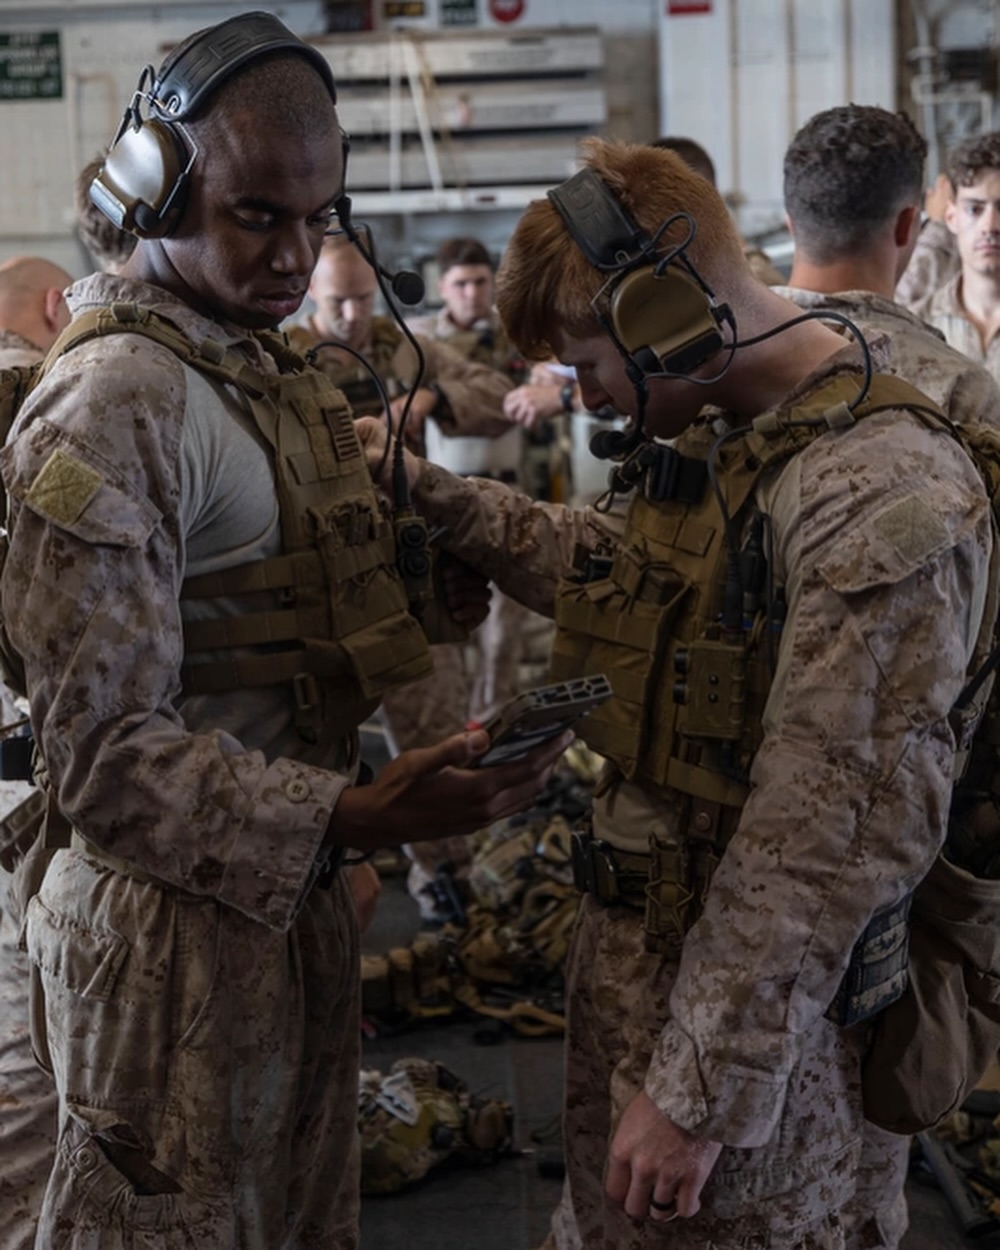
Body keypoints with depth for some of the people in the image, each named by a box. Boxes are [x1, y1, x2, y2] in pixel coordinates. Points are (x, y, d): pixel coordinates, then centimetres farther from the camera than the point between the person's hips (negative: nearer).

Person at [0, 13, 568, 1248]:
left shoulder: (265, 372, 11)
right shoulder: (114, 402, -19)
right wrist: (354, 816, -32)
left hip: (288, 896, 9)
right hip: (175, 923, -9)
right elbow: (106, 755, -23)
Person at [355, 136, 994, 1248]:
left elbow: (833, 836, -27)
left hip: (745, 1003, -8)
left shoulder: (883, 494, -25)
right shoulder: (718, 434, 5)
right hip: (635, 945, 8)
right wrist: (434, 496, 14)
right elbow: (615, 570, 22)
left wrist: (701, 1091, -22)